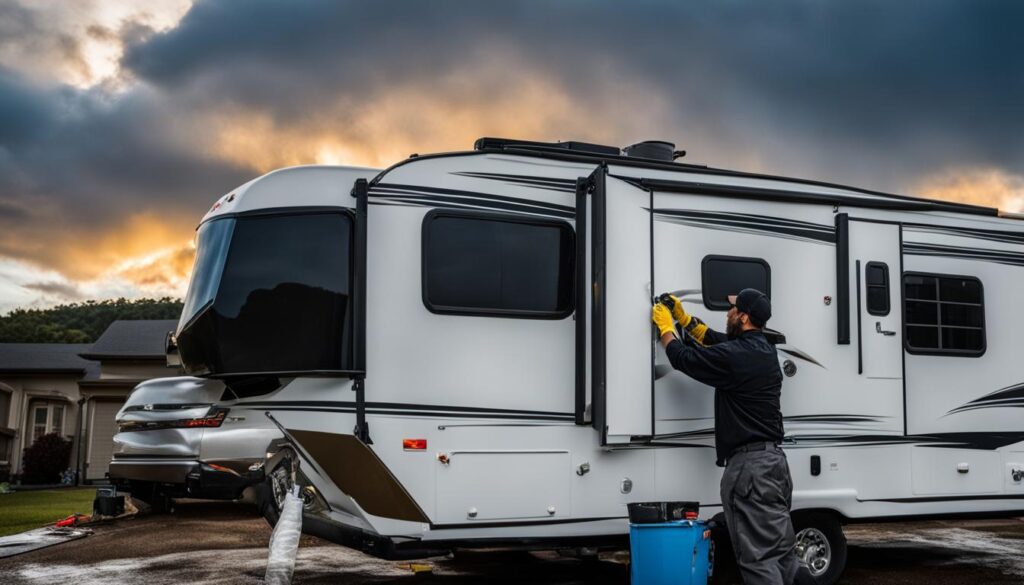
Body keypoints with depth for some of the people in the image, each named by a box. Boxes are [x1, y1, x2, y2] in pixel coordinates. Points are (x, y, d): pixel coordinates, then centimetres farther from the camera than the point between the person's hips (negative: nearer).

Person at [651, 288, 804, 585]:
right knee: (782, 552, 14)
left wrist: (665, 325, 15)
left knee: (759, 557, -6)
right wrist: (683, 317, 29)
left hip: (749, 464, -9)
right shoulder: (765, 349, 13)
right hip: (774, 459, 9)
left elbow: (682, 357, -2)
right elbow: (717, 340, 29)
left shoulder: (733, 356, -15)